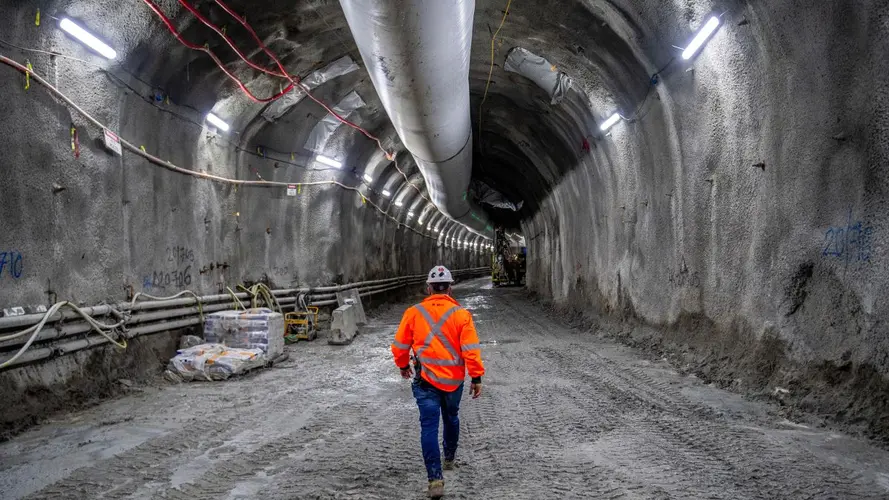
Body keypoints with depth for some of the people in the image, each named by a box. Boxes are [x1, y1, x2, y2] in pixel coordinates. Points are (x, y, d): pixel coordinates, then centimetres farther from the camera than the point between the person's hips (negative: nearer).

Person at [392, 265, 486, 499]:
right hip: (454, 380, 1)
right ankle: (449, 459, 45)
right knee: (451, 418, 24)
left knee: (429, 425, -2)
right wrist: (476, 377, -4)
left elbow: (400, 345, 3)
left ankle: (435, 478, -13)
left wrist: (403, 366, 21)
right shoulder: (461, 314, -8)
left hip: (425, 380, -1)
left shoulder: (414, 313, -5)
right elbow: (471, 349, -12)